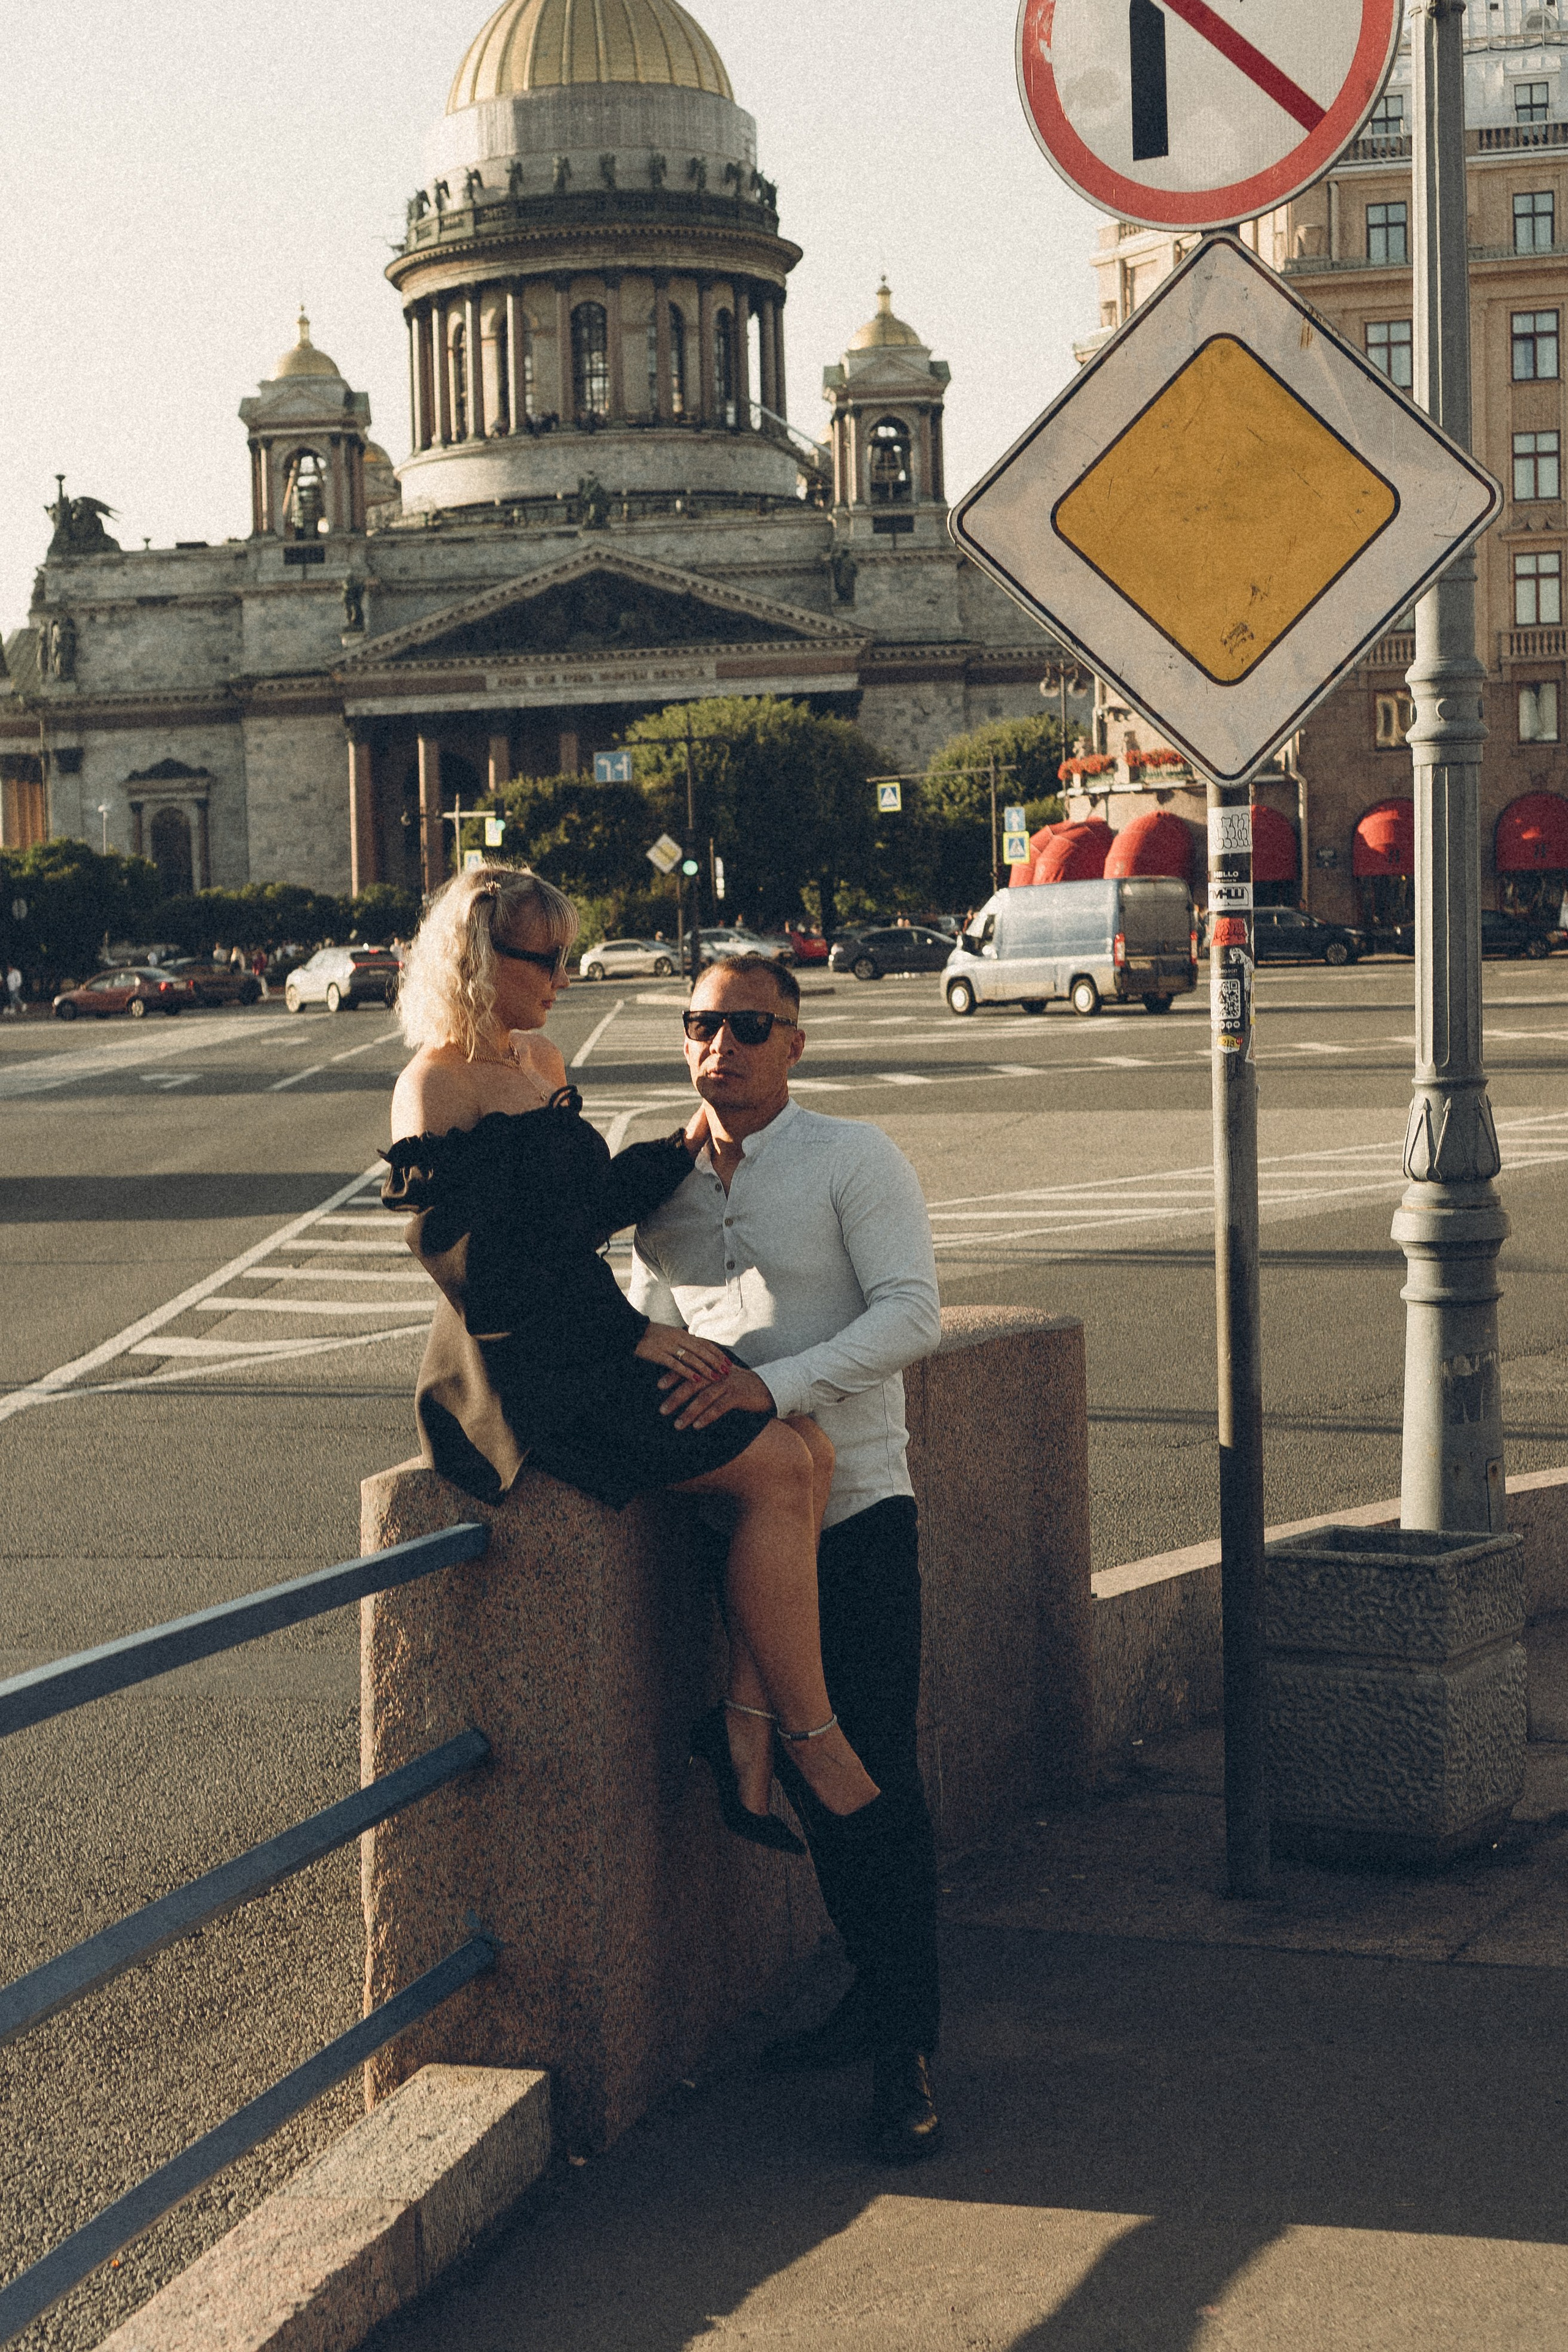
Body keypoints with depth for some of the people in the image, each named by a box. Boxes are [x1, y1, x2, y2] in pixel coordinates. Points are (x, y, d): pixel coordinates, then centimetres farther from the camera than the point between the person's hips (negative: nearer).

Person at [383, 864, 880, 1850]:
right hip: (520, 1372, -9)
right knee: (777, 1470, -17)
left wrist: (690, 1142, 9)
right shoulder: (436, 1090, -12)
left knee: (810, 1446, -8)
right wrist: (634, 1336, -16)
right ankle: (814, 1744, -7)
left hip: (590, 1344, 9)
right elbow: (483, 1271, -17)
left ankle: (746, 1723, -9)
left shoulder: (542, 1059, 15)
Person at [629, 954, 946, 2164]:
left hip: (853, 1507, -5)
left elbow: (912, 1313, -16)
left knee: (878, 1771, -7)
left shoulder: (855, 1159, -5)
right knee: (799, 1764, 11)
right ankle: (873, 1994, 26)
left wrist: (772, 1383, -26)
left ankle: (908, 2050, -1)